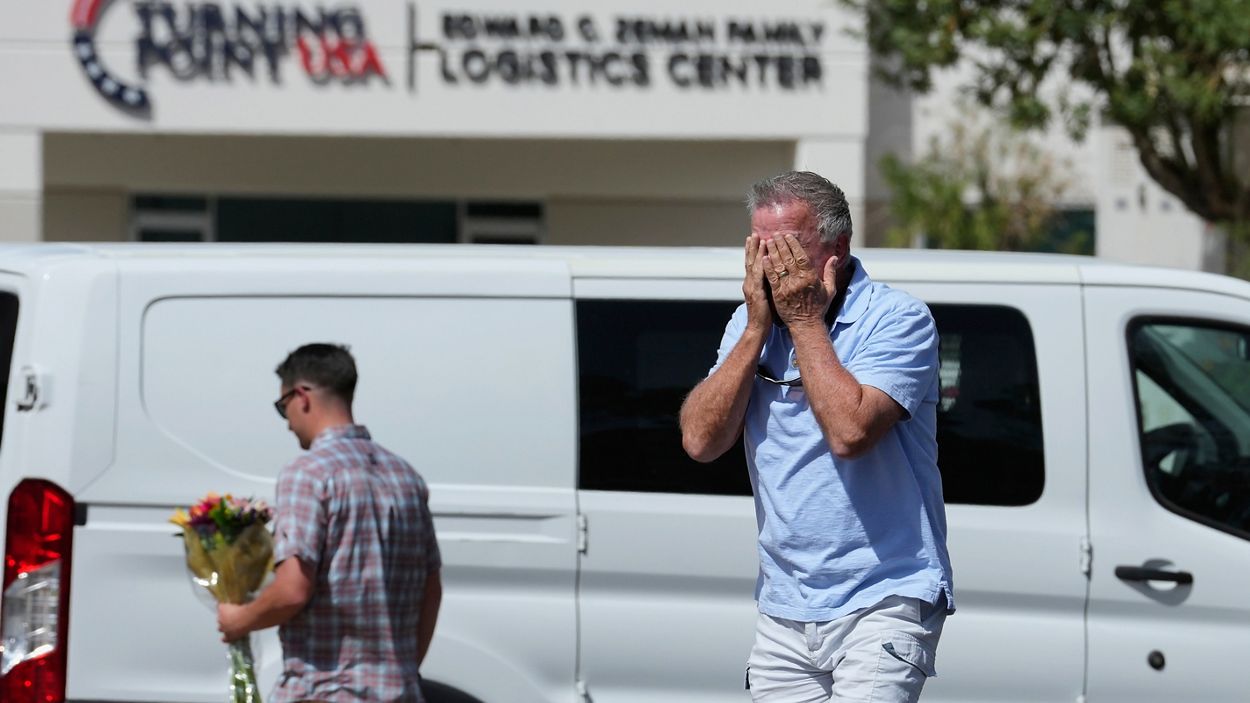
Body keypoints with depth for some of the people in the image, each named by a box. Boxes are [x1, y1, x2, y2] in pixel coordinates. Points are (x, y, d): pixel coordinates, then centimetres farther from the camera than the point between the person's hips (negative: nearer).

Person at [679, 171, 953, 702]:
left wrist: (804, 320, -13)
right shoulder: (749, 324, 10)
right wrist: (758, 328, -6)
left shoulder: (897, 319, -8)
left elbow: (849, 431, -23)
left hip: (883, 602, -6)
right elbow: (701, 440, -1)